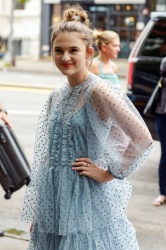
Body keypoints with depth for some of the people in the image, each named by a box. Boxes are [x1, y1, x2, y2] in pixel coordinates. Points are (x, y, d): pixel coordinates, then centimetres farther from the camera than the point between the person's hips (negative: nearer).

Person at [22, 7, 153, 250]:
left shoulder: (99, 91, -13)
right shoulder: (56, 96, 8)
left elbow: (143, 139, -20)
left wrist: (109, 174, -12)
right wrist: (36, 214, 14)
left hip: (88, 201, -6)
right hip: (55, 201, 6)